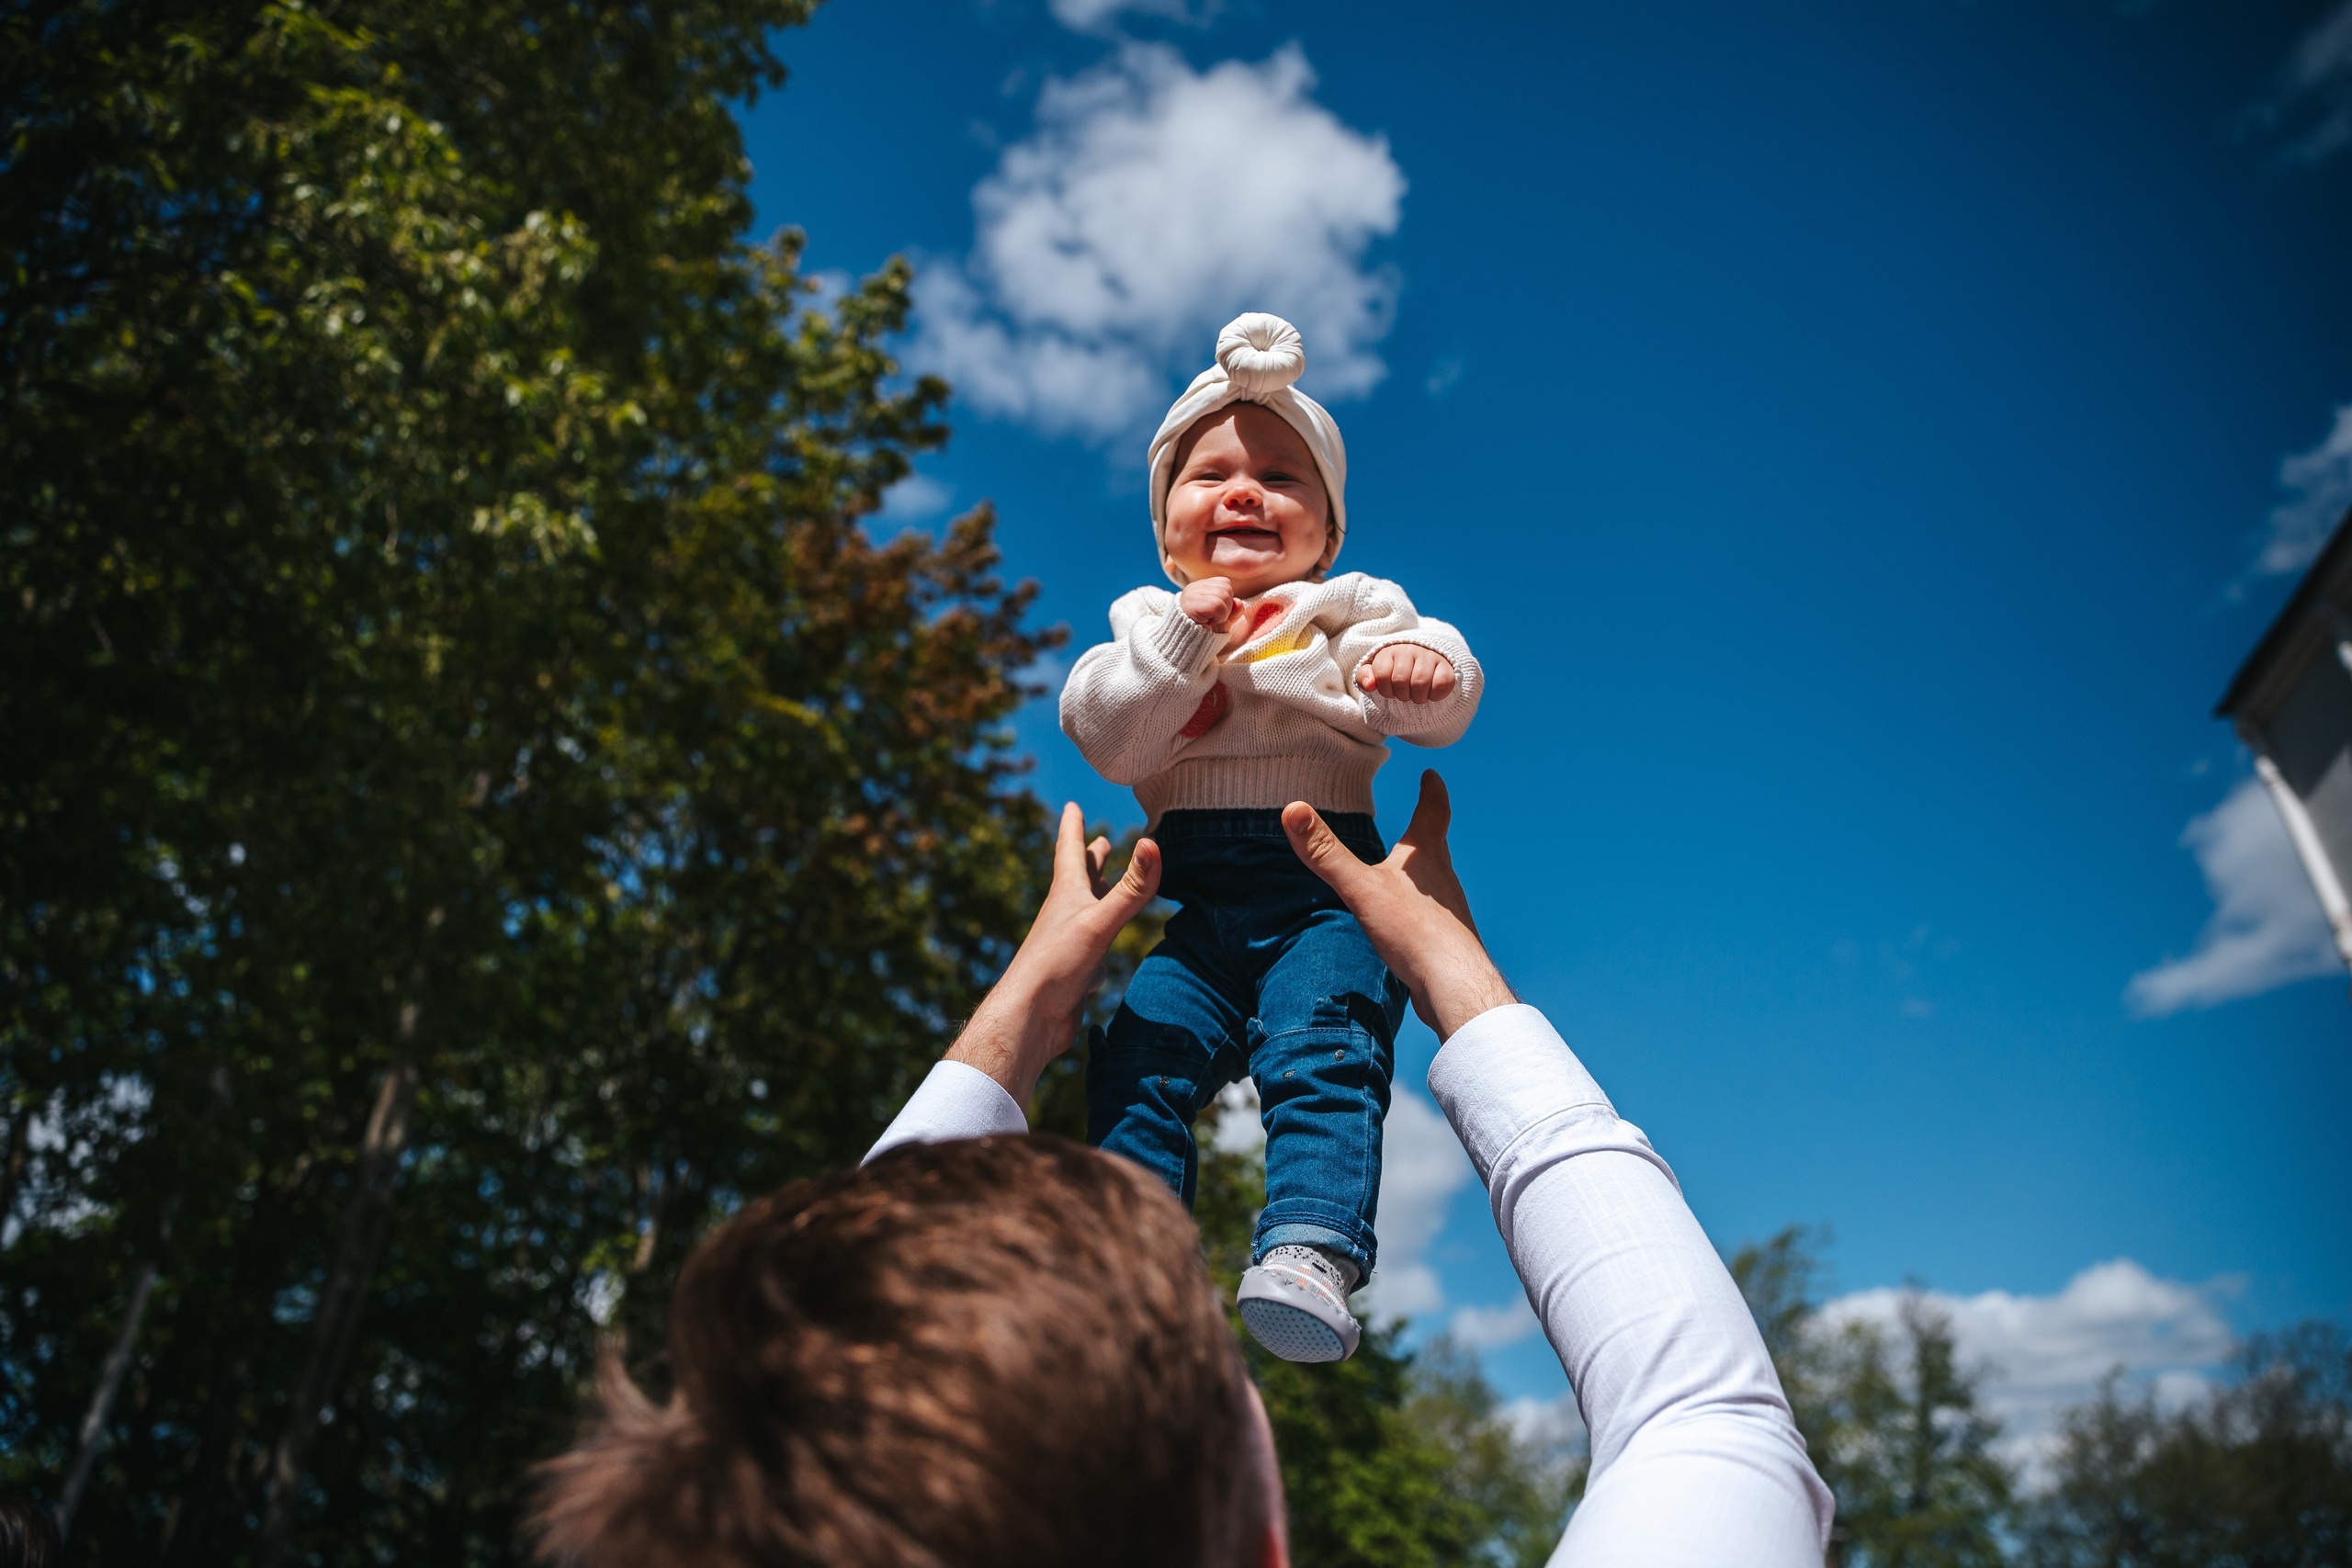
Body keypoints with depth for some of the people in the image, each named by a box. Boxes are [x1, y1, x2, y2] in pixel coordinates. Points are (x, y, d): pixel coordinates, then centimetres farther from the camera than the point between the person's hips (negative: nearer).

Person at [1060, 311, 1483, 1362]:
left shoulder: (1347, 608, 16)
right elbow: (1107, 740, 3)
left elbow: (1444, 706, 0)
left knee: (1323, 1049, -26)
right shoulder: (1145, 619, 21)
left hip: (1324, 889, -2)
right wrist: (1180, 639, -9)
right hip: (1195, 899, 2)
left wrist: (1418, 668, -24)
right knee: (1140, 1056, -17)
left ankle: (1310, 1254, -33)